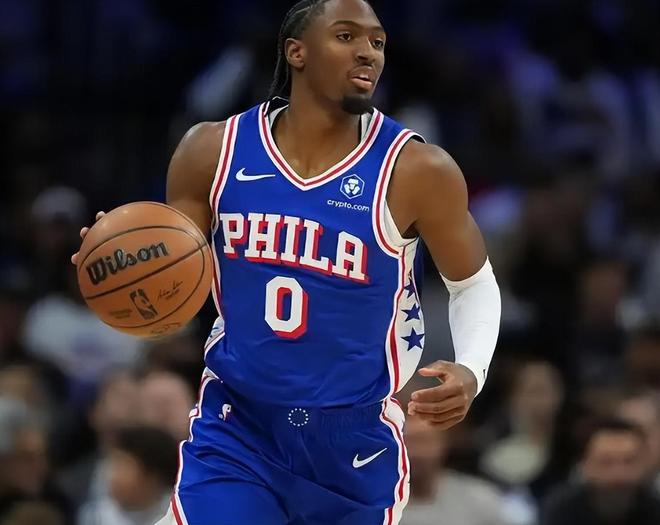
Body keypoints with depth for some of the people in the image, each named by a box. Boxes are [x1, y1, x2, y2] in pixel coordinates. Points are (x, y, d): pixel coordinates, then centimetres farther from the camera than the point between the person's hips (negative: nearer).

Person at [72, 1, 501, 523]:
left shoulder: (415, 171, -11)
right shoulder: (214, 150, -5)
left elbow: (474, 283, 4)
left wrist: (471, 371, -16)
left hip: (356, 440, 0)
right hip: (236, 427, 0)